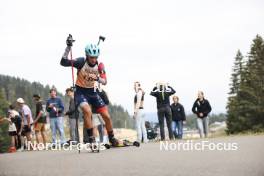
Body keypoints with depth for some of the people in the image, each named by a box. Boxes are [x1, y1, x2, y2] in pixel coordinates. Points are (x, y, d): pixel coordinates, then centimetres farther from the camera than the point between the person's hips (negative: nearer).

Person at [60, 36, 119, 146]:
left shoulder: (99, 65, -8)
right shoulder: (81, 62, -18)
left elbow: (104, 82, -11)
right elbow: (63, 62, -26)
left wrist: (97, 78, -32)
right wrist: (68, 47, -35)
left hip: (92, 92, 4)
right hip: (81, 92, -4)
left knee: (107, 116, 2)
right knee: (87, 111, -32)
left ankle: (112, 139, 23)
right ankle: (91, 138, -21)